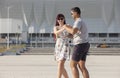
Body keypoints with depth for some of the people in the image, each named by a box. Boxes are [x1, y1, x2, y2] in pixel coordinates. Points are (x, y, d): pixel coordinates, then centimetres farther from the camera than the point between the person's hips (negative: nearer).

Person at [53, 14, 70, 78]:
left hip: (65, 47, -4)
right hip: (58, 47, 5)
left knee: (60, 65, -18)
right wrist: (63, 28, -33)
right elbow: (56, 33, -16)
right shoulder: (56, 27, 7)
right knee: (61, 66, 9)